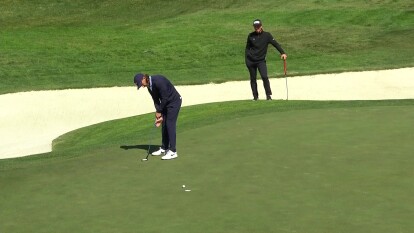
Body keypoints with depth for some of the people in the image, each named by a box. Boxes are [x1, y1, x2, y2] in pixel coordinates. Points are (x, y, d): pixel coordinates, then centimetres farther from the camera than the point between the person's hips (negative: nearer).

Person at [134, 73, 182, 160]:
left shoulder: (158, 81, -27)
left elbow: (165, 98, -24)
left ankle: (173, 151, -11)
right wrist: (159, 114, -4)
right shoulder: (149, 86, 1)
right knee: (164, 125, 9)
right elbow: (156, 101, 6)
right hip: (166, 103, 9)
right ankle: (164, 149, 18)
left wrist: (159, 112, -14)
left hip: (174, 101, -9)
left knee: (170, 124, -12)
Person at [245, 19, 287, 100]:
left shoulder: (267, 35, -3)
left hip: (261, 60, -2)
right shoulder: (251, 35, 2)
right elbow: (247, 47, 11)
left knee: (264, 77, -18)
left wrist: (282, 53, -23)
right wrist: (247, 60, 3)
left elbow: (275, 44, -9)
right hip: (251, 61, 2)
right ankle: (255, 96, 17)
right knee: (253, 79, 7)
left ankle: (268, 95, -9)